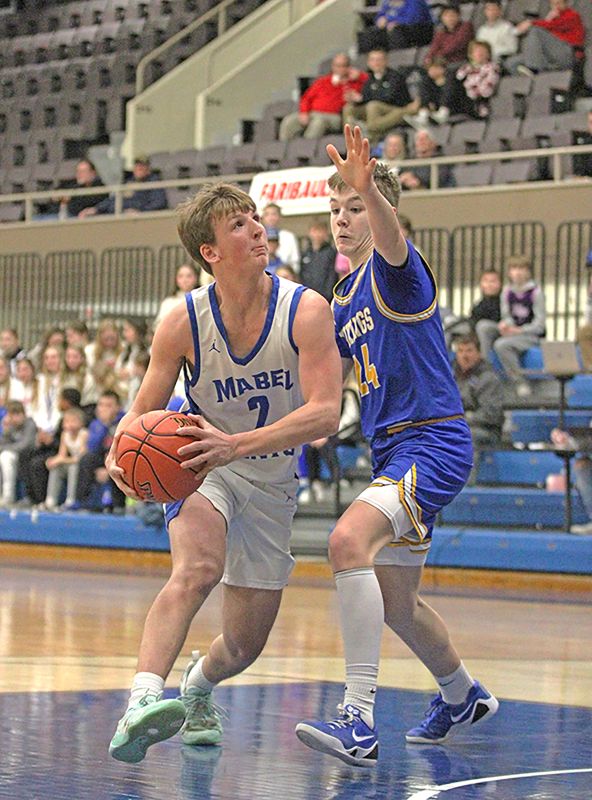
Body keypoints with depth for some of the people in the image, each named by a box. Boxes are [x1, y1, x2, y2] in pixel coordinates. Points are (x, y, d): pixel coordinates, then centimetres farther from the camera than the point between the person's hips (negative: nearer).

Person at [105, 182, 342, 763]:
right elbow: (144, 410, -6)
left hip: (273, 481, 2)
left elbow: (325, 413, -28)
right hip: (201, 470, -2)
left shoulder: (306, 311, -19)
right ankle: (141, 704, -47)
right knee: (198, 568, -37)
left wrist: (236, 444, -41)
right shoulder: (183, 322, -15)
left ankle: (197, 685, 46)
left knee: (242, 648, 11)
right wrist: (122, 452, -30)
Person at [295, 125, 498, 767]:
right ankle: (462, 695, 46)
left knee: (349, 539, -32)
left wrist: (369, 188, -55)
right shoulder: (345, 294, 16)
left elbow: (392, 239, -36)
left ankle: (359, 720, -34)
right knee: (395, 603, 19)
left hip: (433, 442, -10)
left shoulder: (397, 271, -10)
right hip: (392, 450, 10)